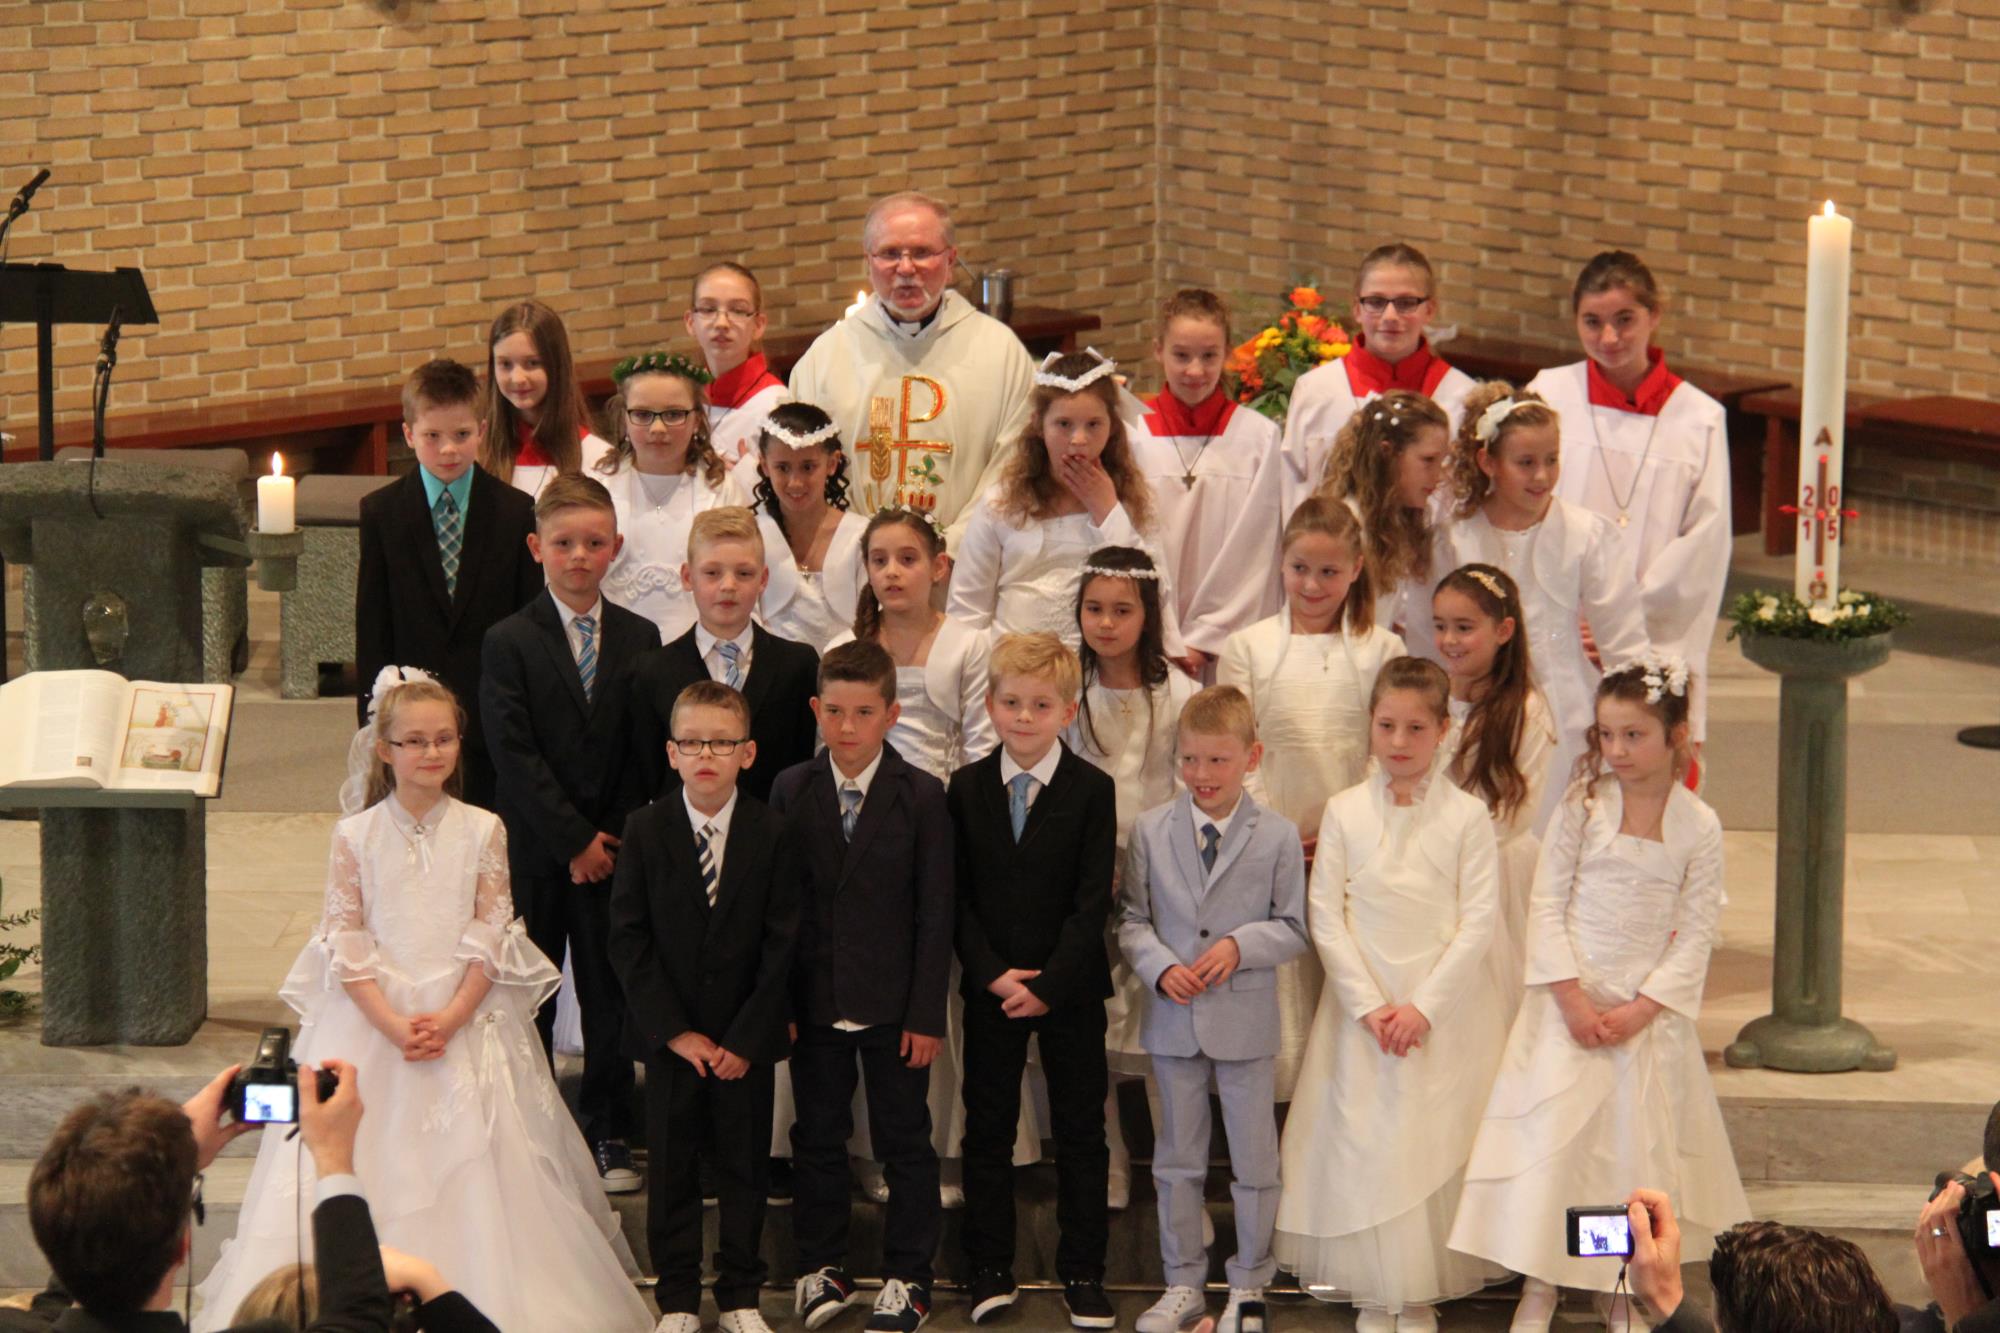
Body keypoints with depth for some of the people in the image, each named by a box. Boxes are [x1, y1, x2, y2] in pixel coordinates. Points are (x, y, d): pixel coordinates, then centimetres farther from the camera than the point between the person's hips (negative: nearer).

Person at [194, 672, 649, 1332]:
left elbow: (491, 938, -1)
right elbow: (344, 944, -2)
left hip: (466, 1019, 0)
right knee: (365, 1168, -3)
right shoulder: (356, 835, 0)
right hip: (372, 1018, 0)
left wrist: (451, 1018, -13)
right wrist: (393, 1023, -14)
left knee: (473, 1169, -2)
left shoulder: (482, 831, 1)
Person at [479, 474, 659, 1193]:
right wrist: (574, 840, -14)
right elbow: (516, 754, -10)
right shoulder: (510, 642, -5)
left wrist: (615, 838, -7)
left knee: (611, 996, 7)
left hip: (614, 848, 2)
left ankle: (608, 1134, 18)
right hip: (534, 850, -2)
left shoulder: (639, 639, 4)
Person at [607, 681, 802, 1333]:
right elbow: (627, 939, -5)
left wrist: (746, 1038, -10)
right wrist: (674, 1032, -11)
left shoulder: (772, 833, -5)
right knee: (671, 1167, 7)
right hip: (668, 1035, 0)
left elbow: (782, 943, -5)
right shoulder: (645, 829, -4)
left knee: (744, 1163, 8)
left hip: (746, 1038, 0)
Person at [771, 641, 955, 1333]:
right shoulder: (790, 791, 0)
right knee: (817, 1139, 12)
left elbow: (935, 914, -6)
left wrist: (926, 1014, -9)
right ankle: (822, 1266, 26)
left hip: (893, 1008, -2)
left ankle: (907, 1276, 18)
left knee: (905, 1144, 7)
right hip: (814, 1003, 2)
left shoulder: (921, 796, -6)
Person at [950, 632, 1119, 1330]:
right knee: (987, 1128, 8)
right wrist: (990, 973, -12)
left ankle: (1083, 1271, 14)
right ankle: (988, 1267, 19)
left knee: (1080, 1129, 5)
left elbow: (1093, 900, -9)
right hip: (990, 988, 2)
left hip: (1070, 989, -2)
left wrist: (1049, 985, -15)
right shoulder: (966, 789, 1)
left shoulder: (1092, 790, -5)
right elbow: (957, 897, 0)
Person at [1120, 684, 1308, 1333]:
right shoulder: (1150, 829, -1)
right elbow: (1132, 919, 3)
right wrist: (1160, 967, -14)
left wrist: (1240, 944, -17)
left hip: (1245, 1019, -2)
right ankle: (1182, 1280, 25)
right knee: (1178, 1156, 13)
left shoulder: (1277, 836, -5)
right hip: (1173, 1018, 2)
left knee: (1253, 1157, 7)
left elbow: (1292, 927, -1)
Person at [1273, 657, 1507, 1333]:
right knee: (1363, 1143, 2)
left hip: (1445, 1011, -1)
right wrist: (1368, 1005, -8)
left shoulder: (1466, 816, -4)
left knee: (1437, 1143, 0)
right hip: (1362, 1006, 1)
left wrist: (1423, 1006, -12)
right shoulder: (1344, 811, 1)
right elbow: (1325, 917, 0)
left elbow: (1478, 921, -6)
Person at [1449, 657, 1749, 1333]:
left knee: (1639, 1141, 4)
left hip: (1650, 1010, 1)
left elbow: (1696, 934, -2)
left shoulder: (1699, 826, -3)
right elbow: (1547, 903, -3)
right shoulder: (1583, 805, -3)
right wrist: (1571, 997, -11)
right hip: (1570, 999, -1)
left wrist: (1640, 1010, -11)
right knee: (1552, 1132, -5)